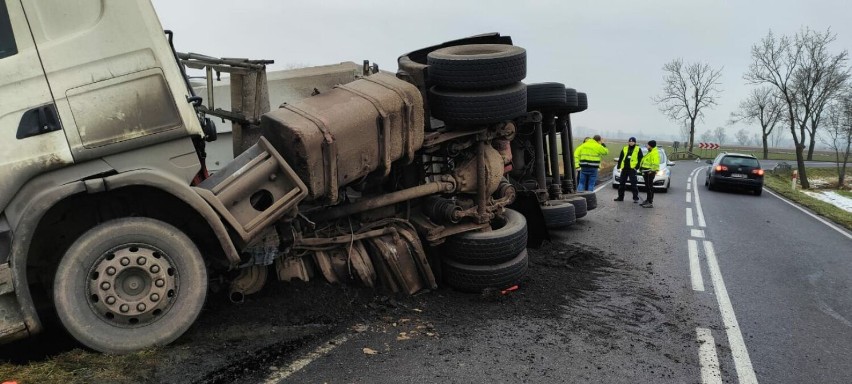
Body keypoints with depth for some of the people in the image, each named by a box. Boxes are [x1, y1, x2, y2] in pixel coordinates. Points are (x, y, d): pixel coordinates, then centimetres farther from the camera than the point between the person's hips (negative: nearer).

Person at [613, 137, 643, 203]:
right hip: (624, 168, 5)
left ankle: (636, 198, 0)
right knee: (621, 183, 9)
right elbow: (620, 158, 15)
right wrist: (618, 166, 8)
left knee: (633, 184, -6)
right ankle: (620, 197, 19)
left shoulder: (638, 149, 3)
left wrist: (637, 167, -9)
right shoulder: (624, 148, 12)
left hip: (632, 169, -4)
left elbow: (640, 159, 1)